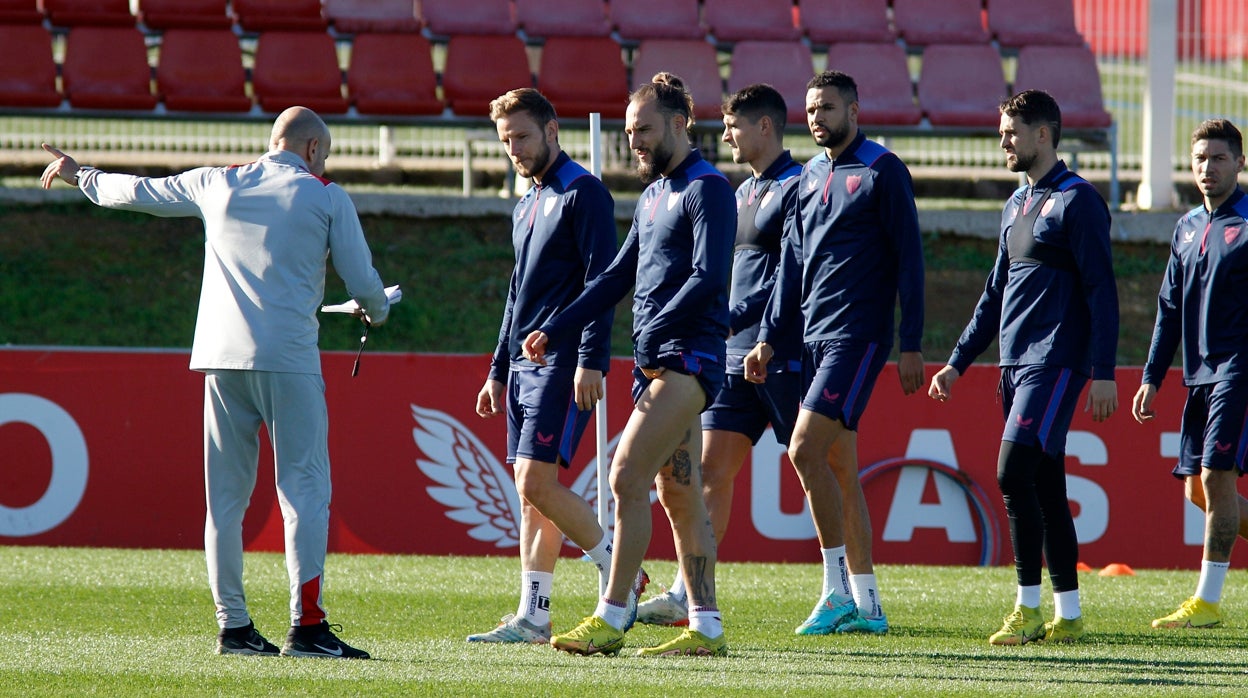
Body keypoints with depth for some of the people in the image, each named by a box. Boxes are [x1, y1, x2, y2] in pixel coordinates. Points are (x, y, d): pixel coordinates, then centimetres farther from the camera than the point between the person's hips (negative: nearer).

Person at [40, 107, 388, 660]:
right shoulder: (327, 197, 4)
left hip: (221, 357, 4)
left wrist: (80, 176, 46)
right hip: (289, 360, -4)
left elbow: (140, 192, 28)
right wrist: (376, 311, 27)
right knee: (304, 489, -5)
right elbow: (363, 282, 3)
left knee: (225, 497, 9)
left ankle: (233, 626, 8)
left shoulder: (216, 185, 13)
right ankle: (306, 625, -15)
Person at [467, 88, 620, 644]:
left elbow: (602, 281, -14)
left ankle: (618, 572, -2)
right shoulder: (526, 207, 20)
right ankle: (532, 616, 5)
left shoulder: (583, 194, -7)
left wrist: (591, 361, -21)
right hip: (524, 364, 9)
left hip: (562, 364, -9)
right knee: (531, 493, 5)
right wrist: (499, 368, 23)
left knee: (537, 482, -16)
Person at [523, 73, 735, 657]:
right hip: (655, 361, 9)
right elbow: (618, 277, 25)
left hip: (687, 359, -9)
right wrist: (553, 331, 18)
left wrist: (655, 330, -26)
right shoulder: (653, 196, 20)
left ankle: (610, 620, -15)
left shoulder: (708, 188, -9)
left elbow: (709, 276, -19)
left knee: (627, 478, -15)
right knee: (679, 496, 7)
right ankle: (706, 627, 9)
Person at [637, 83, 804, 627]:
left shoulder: (798, 188, -11)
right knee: (710, 469, 1)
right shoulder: (743, 193, 18)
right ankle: (686, 595, -2)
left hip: (785, 357, -9)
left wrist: (732, 319, -22)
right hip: (737, 358, 9)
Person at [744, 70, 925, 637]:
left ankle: (838, 590, -11)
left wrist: (911, 345, -11)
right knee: (840, 470, 7)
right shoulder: (810, 176, 16)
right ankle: (866, 605, 10)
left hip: (859, 334, -8)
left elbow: (909, 257, -7)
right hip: (814, 336, 8)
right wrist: (768, 337, 13)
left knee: (806, 451, -17)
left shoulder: (882, 171, -6)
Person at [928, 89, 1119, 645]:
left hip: (1056, 362, -8)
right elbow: (996, 293, 25)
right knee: (1045, 486, 6)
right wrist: (958, 363, 22)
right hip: (1015, 364, 8)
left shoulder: (1078, 201, -7)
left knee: (1014, 472, -16)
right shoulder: (1017, 205, 18)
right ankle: (1068, 616, 8)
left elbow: (1101, 290, -11)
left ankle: (1029, 607, -11)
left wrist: (1103, 372, -17)